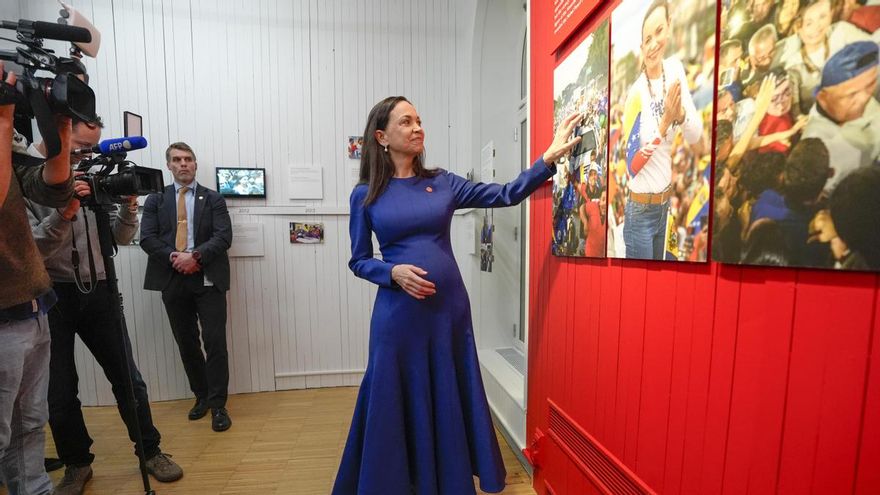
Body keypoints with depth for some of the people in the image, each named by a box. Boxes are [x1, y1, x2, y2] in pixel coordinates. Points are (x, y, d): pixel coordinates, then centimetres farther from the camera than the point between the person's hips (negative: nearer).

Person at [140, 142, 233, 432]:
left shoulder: (213, 199, 6)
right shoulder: (155, 200, 12)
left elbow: (223, 237, -5)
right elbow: (147, 238, 2)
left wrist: (195, 256, -18)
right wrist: (174, 257, -14)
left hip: (207, 279, -3)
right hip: (172, 280, 3)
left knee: (215, 342, -4)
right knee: (186, 343, 12)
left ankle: (218, 405, 7)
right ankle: (201, 396, 29)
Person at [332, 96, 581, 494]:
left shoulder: (443, 183, 5)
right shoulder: (365, 195, 0)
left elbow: (506, 195, 2)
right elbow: (358, 261, 3)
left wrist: (550, 157, -6)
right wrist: (394, 272, -16)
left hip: (449, 307, 3)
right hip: (398, 313, -2)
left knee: (450, 399, 15)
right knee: (396, 402, 11)